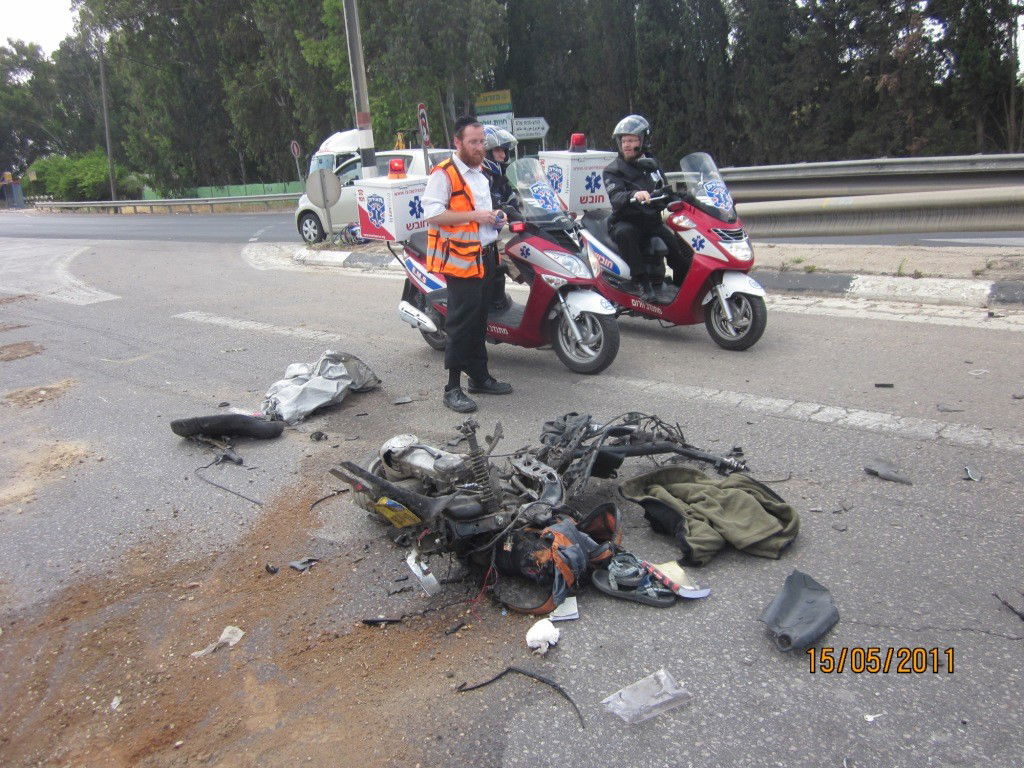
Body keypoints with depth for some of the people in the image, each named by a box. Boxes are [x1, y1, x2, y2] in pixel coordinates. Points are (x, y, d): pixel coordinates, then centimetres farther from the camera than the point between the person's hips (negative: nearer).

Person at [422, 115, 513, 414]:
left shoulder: (480, 173, 19)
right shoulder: (444, 173, -11)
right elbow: (432, 213, -21)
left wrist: (494, 216, 12)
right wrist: (474, 216, -22)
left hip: (483, 256, 9)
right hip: (459, 258, -9)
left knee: (479, 320, 16)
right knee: (462, 322, -9)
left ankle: (479, 376, 27)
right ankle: (452, 388, -3)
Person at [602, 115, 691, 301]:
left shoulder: (652, 165, 16)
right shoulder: (613, 170, -1)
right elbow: (615, 198, -20)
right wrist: (634, 195, -39)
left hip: (652, 222, 4)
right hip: (625, 221, -4)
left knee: (684, 254, -14)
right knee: (624, 233, -40)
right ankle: (642, 280, -35)